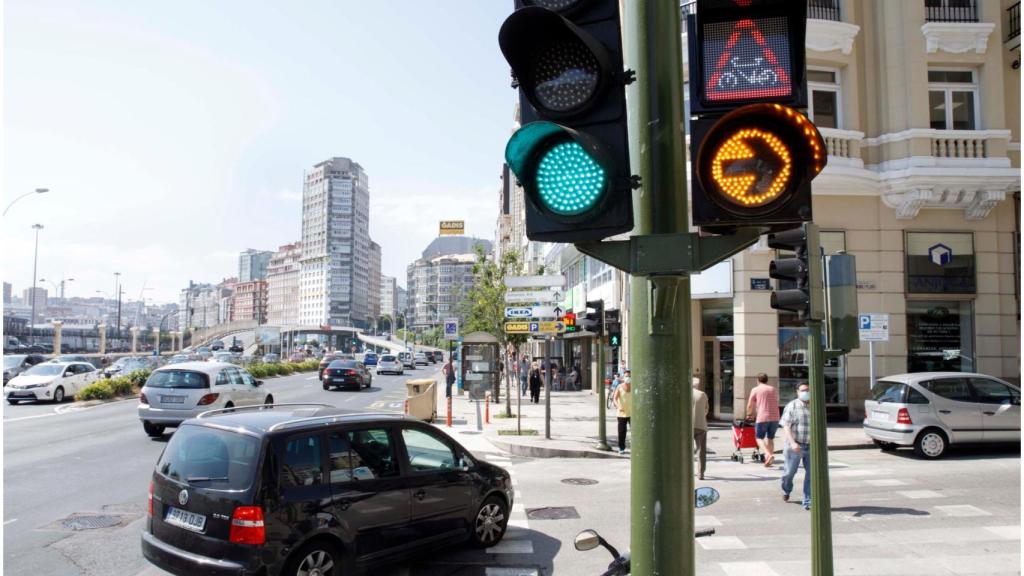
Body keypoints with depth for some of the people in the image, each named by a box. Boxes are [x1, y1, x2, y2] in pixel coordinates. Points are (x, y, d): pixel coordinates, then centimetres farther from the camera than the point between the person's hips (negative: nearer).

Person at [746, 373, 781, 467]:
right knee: (770, 438, 17)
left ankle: (769, 455, -16)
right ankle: (769, 460, 14)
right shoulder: (774, 389, 18)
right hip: (775, 417, 4)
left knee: (759, 438, 6)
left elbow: (750, 406, 8)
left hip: (762, 418, -4)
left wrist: (749, 415, 26)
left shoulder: (755, 390, 5)